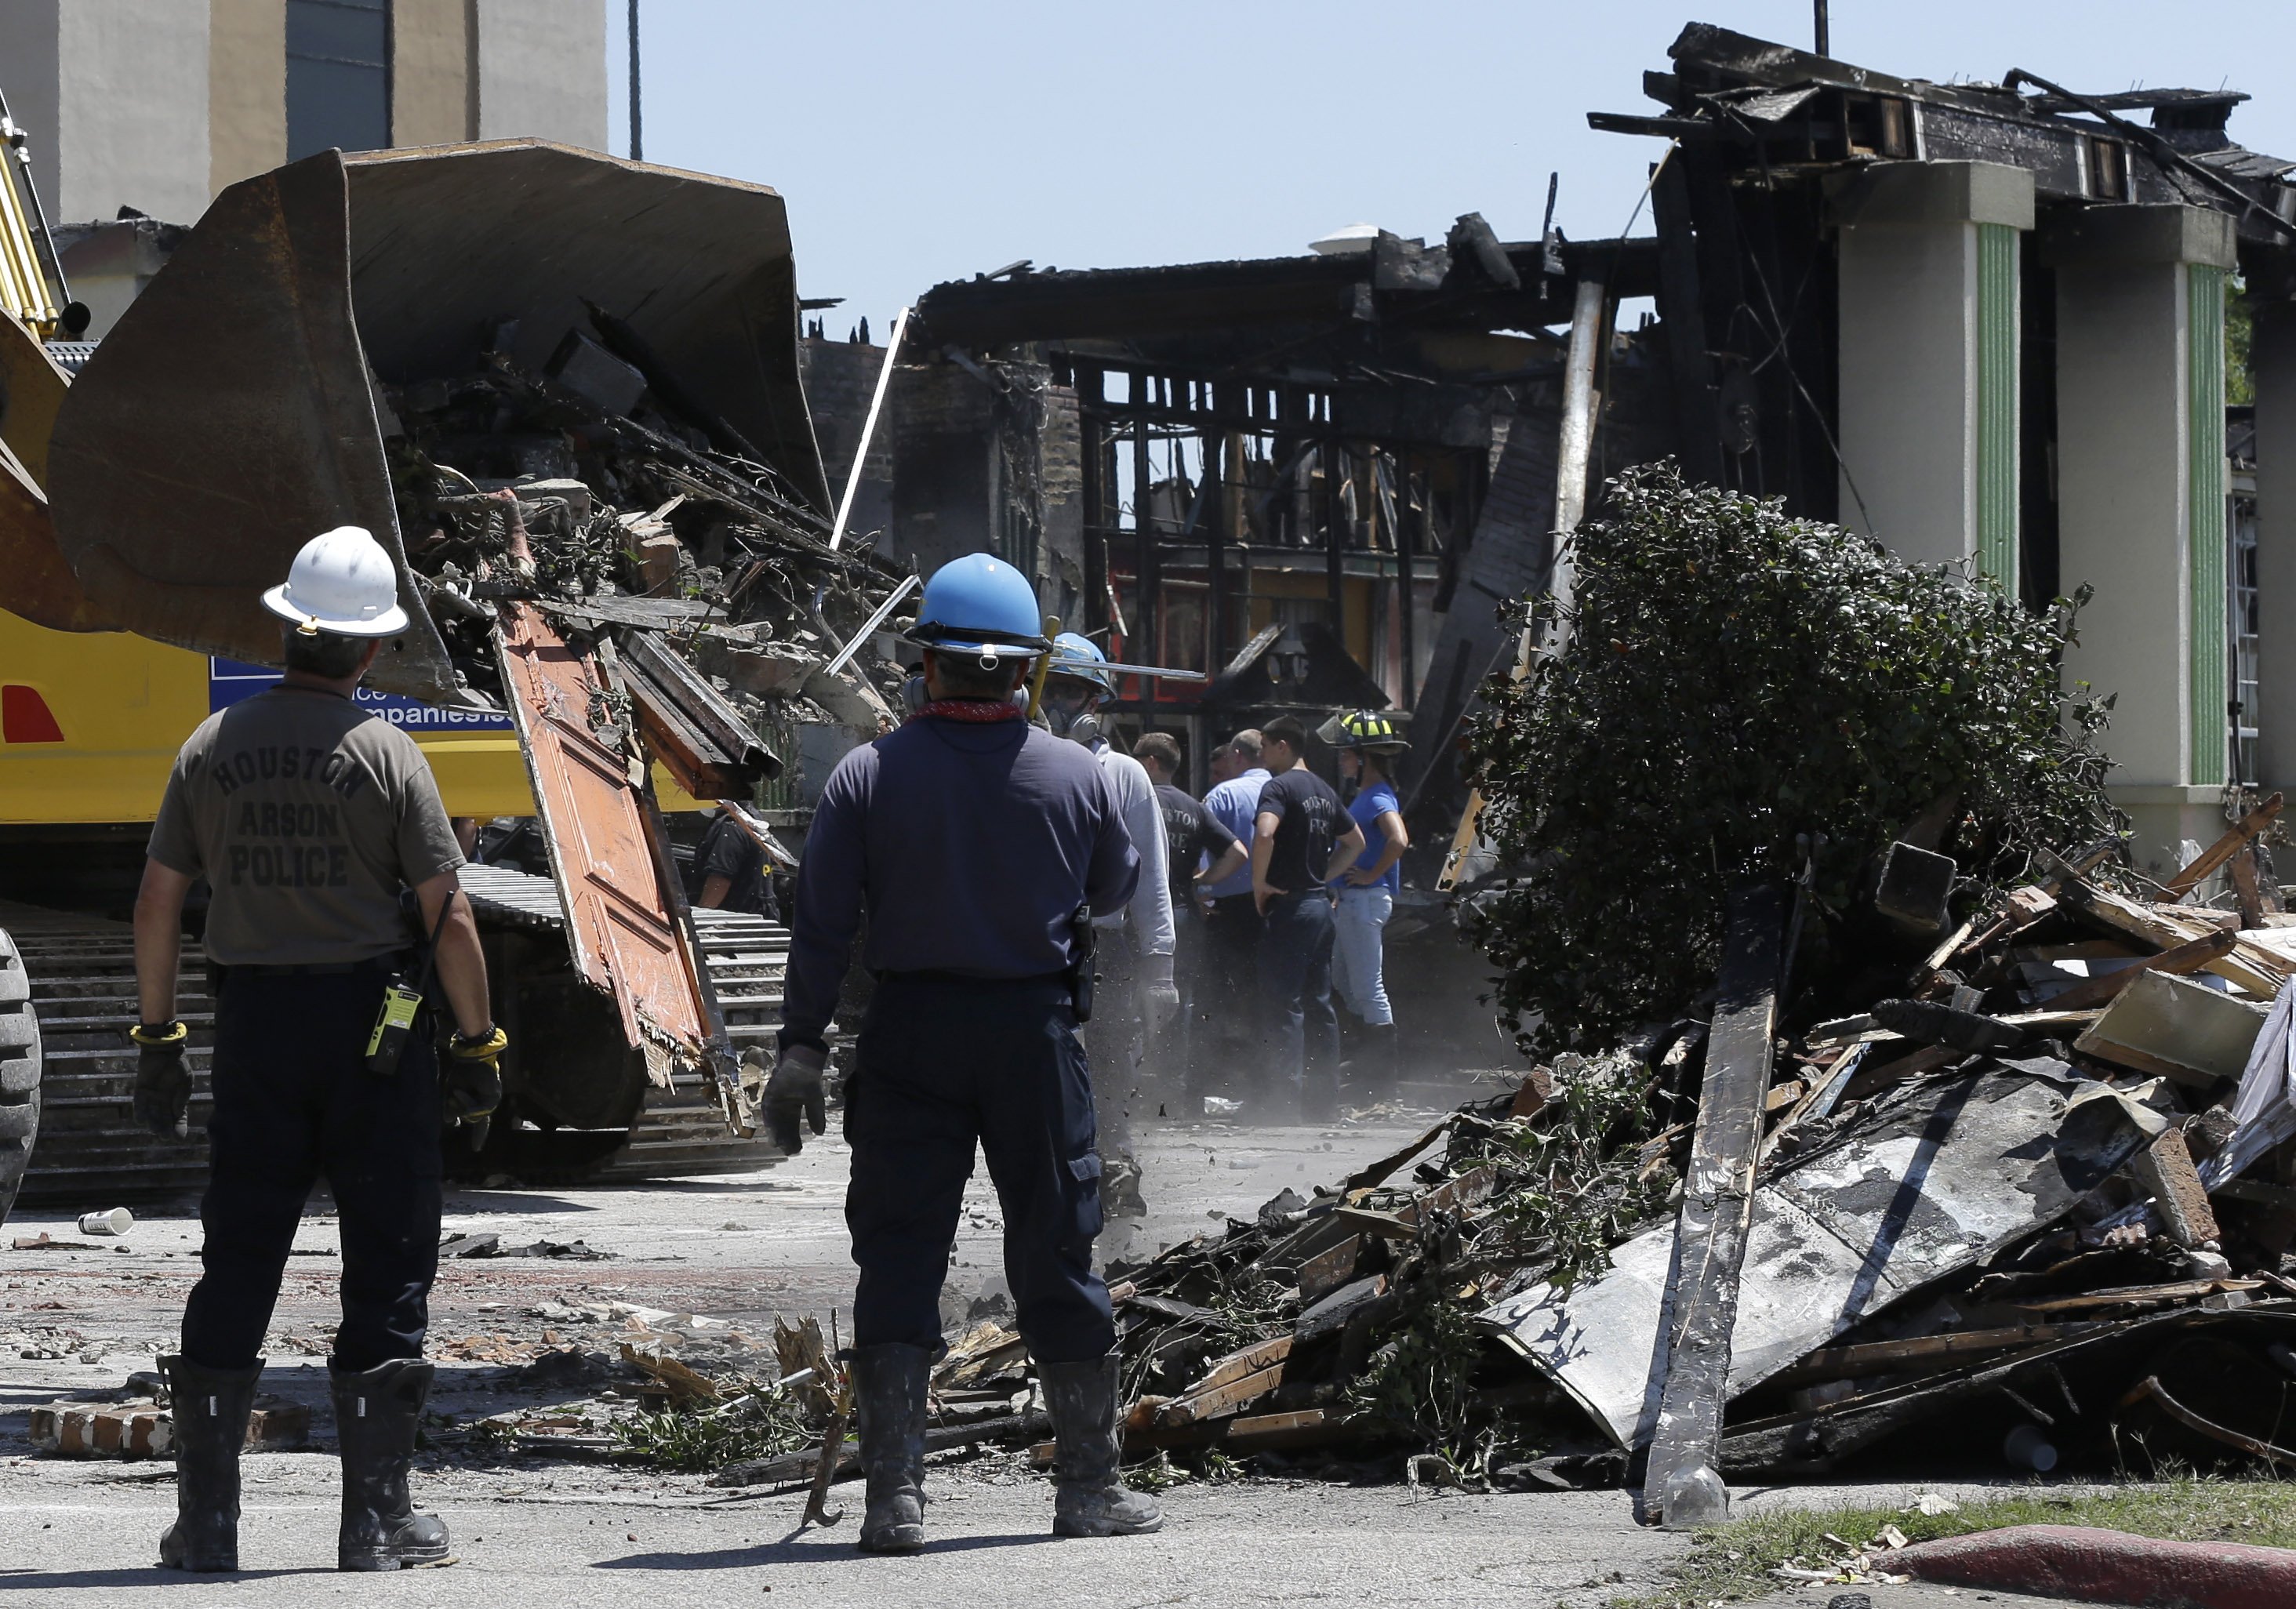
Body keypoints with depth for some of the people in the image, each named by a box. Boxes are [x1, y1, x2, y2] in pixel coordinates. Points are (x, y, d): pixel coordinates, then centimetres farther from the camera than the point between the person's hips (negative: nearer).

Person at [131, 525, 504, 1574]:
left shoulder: (213, 748, 3)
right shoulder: (385, 754, -8)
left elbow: (159, 904, 6)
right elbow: (449, 918, -9)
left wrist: (156, 1040, 13)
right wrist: (478, 1045, 1)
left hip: (253, 1018, 3)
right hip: (375, 1031, -3)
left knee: (236, 1266, 8)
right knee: (387, 1264, 3)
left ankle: (206, 1518, 7)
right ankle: (375, 1519, 3)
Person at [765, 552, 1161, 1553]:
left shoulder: (871, 774, -6)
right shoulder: (1077, 775, -1)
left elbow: (820, 922, -7)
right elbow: (1115, 891, 16)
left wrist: (801, 1050, -3)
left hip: (910, 1031, -1)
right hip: (1036, 1031, 1)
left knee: (899, 1257, 2)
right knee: (1056, 1257, 10)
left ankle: (894, 1494, -5)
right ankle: (1089, 1487, 16)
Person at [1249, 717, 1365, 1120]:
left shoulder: (1279, 787, -12)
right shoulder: (1324, 790, 15)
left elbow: (1265, 834, -29)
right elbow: (1355, 841, 26)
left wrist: (1259, 883, -17)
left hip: (1288, 906, -8)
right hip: (1320, 904, 8)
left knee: (1282, 1003, -7)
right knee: (1318, 1004, 11)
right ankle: (1324, 1099, 14)